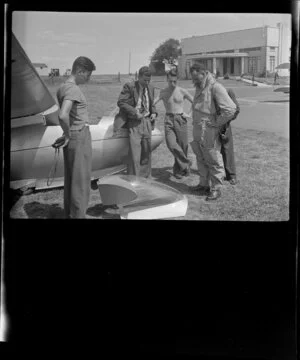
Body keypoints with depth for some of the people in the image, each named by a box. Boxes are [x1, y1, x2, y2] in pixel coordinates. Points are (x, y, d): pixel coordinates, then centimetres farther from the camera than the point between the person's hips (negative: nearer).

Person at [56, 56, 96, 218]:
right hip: (80, 137, -10)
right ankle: (78, 215, 5)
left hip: (72, 138, 10)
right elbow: (63, 115, -33)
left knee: (70, 179, 17)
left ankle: (69, 214, 27)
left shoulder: (62, 87, 11)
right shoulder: (73, 89, -18)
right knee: (80, 180, -1)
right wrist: (68, 135, -18)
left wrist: (68, 133, 16)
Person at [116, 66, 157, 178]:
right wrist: (135, 113, -19)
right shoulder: (129, 86, -7)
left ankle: (146, 176, 21)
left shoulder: (150, 89, 12)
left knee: (147, 150, 9)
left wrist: (154, 113, 2)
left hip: (147, 121, 6)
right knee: (134, 149, -10)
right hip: (134, 122, -6)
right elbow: (121, 102, -12)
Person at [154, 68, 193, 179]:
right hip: (168, 120, 0)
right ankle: (186, 163, -1)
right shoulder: (163, 92, 2)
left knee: (182, 145, 0)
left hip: (181, 119, 0)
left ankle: (178, 169, 18)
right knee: (171, 144, -18)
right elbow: (152, 103, -7)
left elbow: (194, 102, 11)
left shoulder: (182, 91, 1)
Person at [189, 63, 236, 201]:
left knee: (214, 161, 2)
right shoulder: (199, 88, 11)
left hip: (209, 132, -9)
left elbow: (230, 109, -23)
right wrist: (196, 122, 15)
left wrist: (216, 123, -16)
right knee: (201, 160, 18)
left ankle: (216, 189, 11)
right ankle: (204, 184, 32)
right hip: (197, 131, 9)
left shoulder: (216, 87, -17)